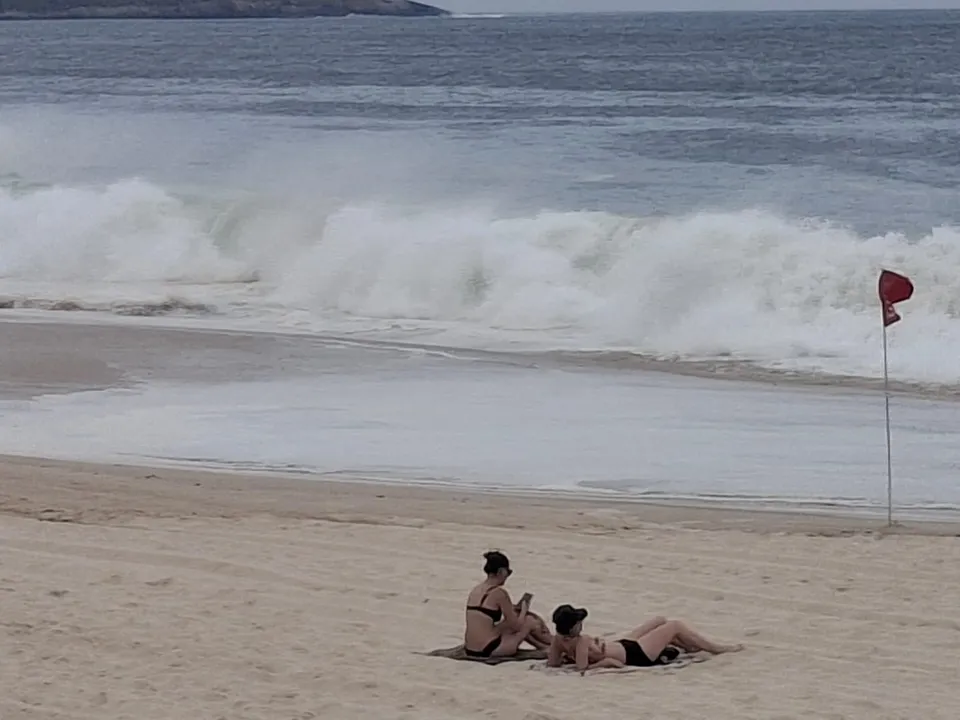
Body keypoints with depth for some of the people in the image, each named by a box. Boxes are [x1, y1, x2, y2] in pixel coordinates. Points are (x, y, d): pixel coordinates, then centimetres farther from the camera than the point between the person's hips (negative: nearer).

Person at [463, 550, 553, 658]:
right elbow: (516, 625, -6)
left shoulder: (475, 591, 11)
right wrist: (524, 609, 14)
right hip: (488, 650, -8)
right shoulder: (499, 593, -12)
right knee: (530, 622, 13)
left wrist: (514, 608, 18)